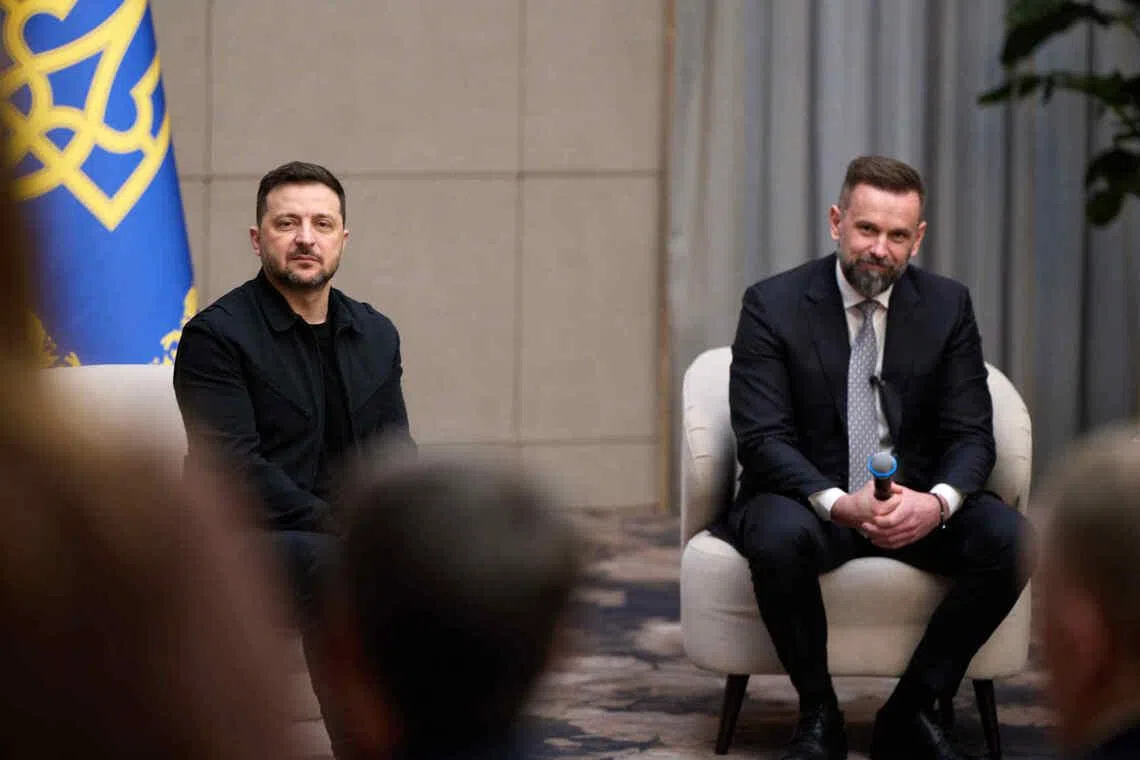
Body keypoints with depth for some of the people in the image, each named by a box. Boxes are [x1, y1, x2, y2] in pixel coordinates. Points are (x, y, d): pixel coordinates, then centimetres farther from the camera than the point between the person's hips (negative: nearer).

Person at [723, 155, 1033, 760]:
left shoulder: (948, 306, 2)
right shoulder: (772, 305, -6)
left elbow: (971, 435, -1)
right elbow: (762, 439, -13)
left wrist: (937, 502, -25)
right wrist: (838, 503, -31)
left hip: (918, 502, 3)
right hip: (810, 499, -3)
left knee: (1012, 539, -25)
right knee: (779, 537, -37)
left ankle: (910, 710, -12)